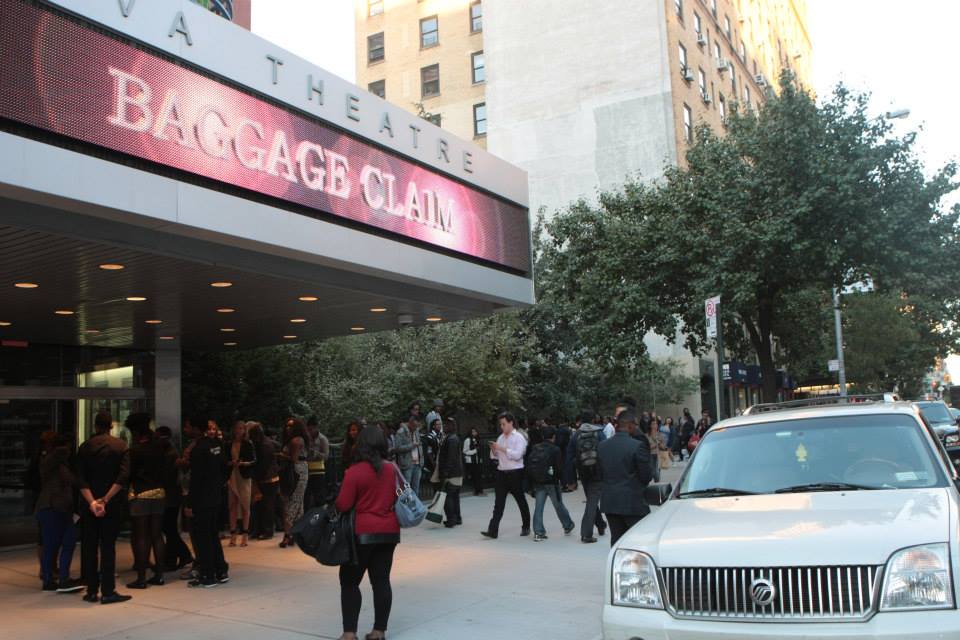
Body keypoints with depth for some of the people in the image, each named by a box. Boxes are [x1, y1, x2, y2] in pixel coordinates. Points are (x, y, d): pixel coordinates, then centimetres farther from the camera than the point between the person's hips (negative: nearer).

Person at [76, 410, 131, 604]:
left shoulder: (85, 447, 3)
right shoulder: (120, 445, -3)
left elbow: (81, 479, -7)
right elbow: (124, 476, -15)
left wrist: (92, 502, -14)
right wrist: (106, 499, -15)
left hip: (90, 504, 2)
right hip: (112, 504, -2)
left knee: (89, 547, 9)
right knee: (108, 546, 0)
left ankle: (92, 591, 12)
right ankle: (108, 592, -2)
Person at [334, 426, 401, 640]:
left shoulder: (354, 472, -14)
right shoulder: (392, 469, 3)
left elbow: (343, 505, -12)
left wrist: (333, 504, 9)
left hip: (363, 532, -5)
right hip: (389, 531, 5)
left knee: (350, 582, 5)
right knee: (381, 580, 9)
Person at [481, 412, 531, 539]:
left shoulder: (519, 438, -7)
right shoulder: (501, 437, 12)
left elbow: (517, 455, -20)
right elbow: (495, 456, 15)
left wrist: (502, 449, -22)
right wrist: (493, 449, -6)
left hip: (515, 473, -5)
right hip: (501, 472, 5)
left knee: (521, 501, 9)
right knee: (498, 502, 0)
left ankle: (526, 527, 24)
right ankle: (493, 530, -4)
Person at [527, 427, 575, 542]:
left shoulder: (534, 448, 2)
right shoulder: (555, 450, -11)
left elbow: (529, 467, 4)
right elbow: (559, 468, -12)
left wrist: (532, 483, 10)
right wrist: (559, 478, 7)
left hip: (537, 482, 3)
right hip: (551, 482, -3)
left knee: (538, 507, 5)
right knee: (559, 505, 12)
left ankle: (538, 532, 2)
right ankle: (568, 526, 31)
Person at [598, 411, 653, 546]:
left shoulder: (602, 445, 3)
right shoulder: (637, 445, -14)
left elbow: (599, 473, 8)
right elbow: (646, 475, -10)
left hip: (609, 502, 6)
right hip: (632, 502, -5)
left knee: (616, 538, 13)